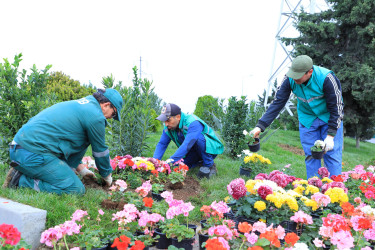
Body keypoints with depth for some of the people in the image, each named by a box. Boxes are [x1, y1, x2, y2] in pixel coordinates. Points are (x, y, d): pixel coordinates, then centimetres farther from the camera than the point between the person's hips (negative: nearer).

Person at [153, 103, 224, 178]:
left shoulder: (193, 123, -32)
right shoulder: (168, 127, -10)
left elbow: (187, 145, -42)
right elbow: (162, 144, -12)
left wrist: (171, 160, -48)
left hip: (210, 148, -7)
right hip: (193, 152, 7)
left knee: (198, 137, -36)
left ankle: (209, 165, -16)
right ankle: (200, 162, 13)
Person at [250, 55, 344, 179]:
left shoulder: (326, 78, -29)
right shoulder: (289, 79, -20)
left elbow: (336, 107, -20)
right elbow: (277, 103, -15)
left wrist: (330, 135, -22)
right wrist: (260, 126, -23)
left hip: (329, 118, -3)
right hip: (307, 119, 3)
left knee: (332, 154, -5)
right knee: (311, 156, 1)